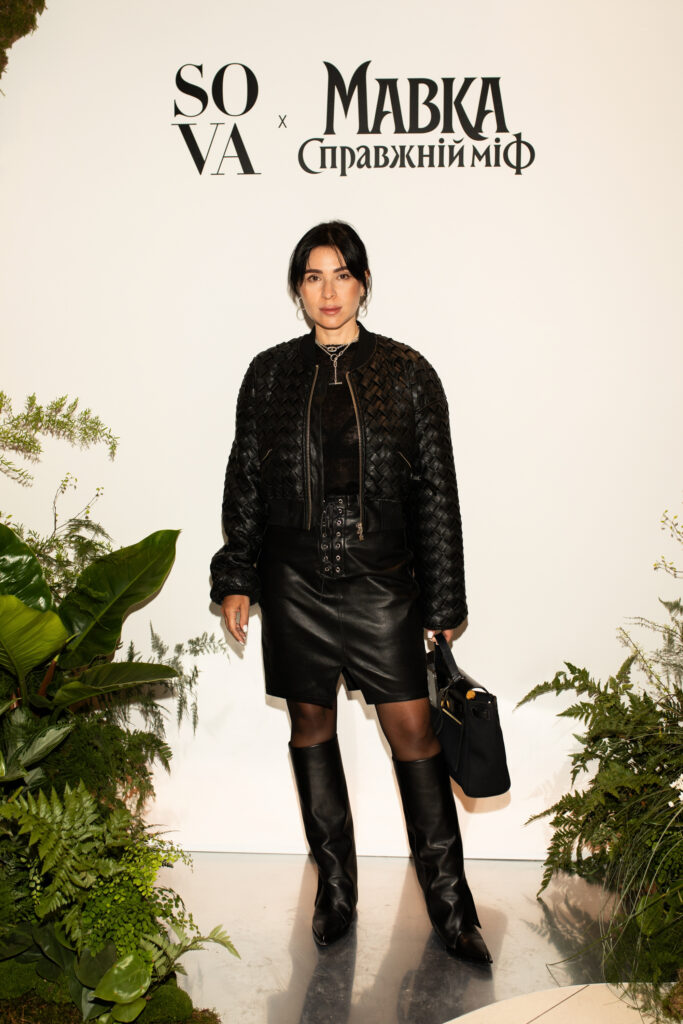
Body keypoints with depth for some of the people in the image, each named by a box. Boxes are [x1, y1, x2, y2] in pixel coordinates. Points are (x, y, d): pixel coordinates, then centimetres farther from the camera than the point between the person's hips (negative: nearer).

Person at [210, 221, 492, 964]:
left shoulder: (405, 373, 0)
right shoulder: (270, 374, 5)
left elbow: (437, 493, 0)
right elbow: (244, 481, 9)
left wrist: (444, 601, -1)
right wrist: (235, 580, 7)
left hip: (381, 583, -2)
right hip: (294, 582, 2)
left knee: (413, 732, -2)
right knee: (310, 726, 11)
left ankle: (449, 903, 13)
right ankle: (335, 886, 28)